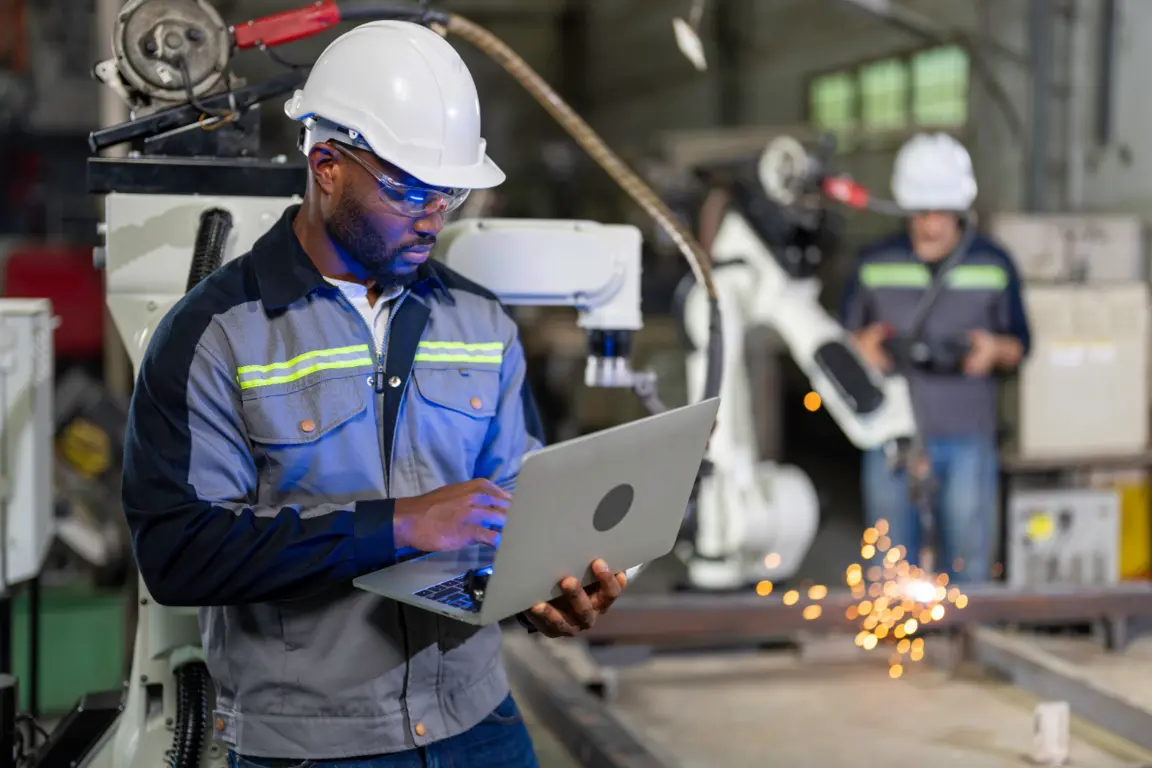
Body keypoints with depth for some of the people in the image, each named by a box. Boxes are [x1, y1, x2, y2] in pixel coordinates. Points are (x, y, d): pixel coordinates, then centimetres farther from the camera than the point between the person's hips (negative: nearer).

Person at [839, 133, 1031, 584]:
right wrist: (862, 345, -13)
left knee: (967, 559, 4)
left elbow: (1019, 345, 10)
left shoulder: (993, 265, 4)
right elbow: (844, 335, 10)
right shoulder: (874, 265, 3)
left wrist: (995, 350, -13)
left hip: (967, 440, 0)